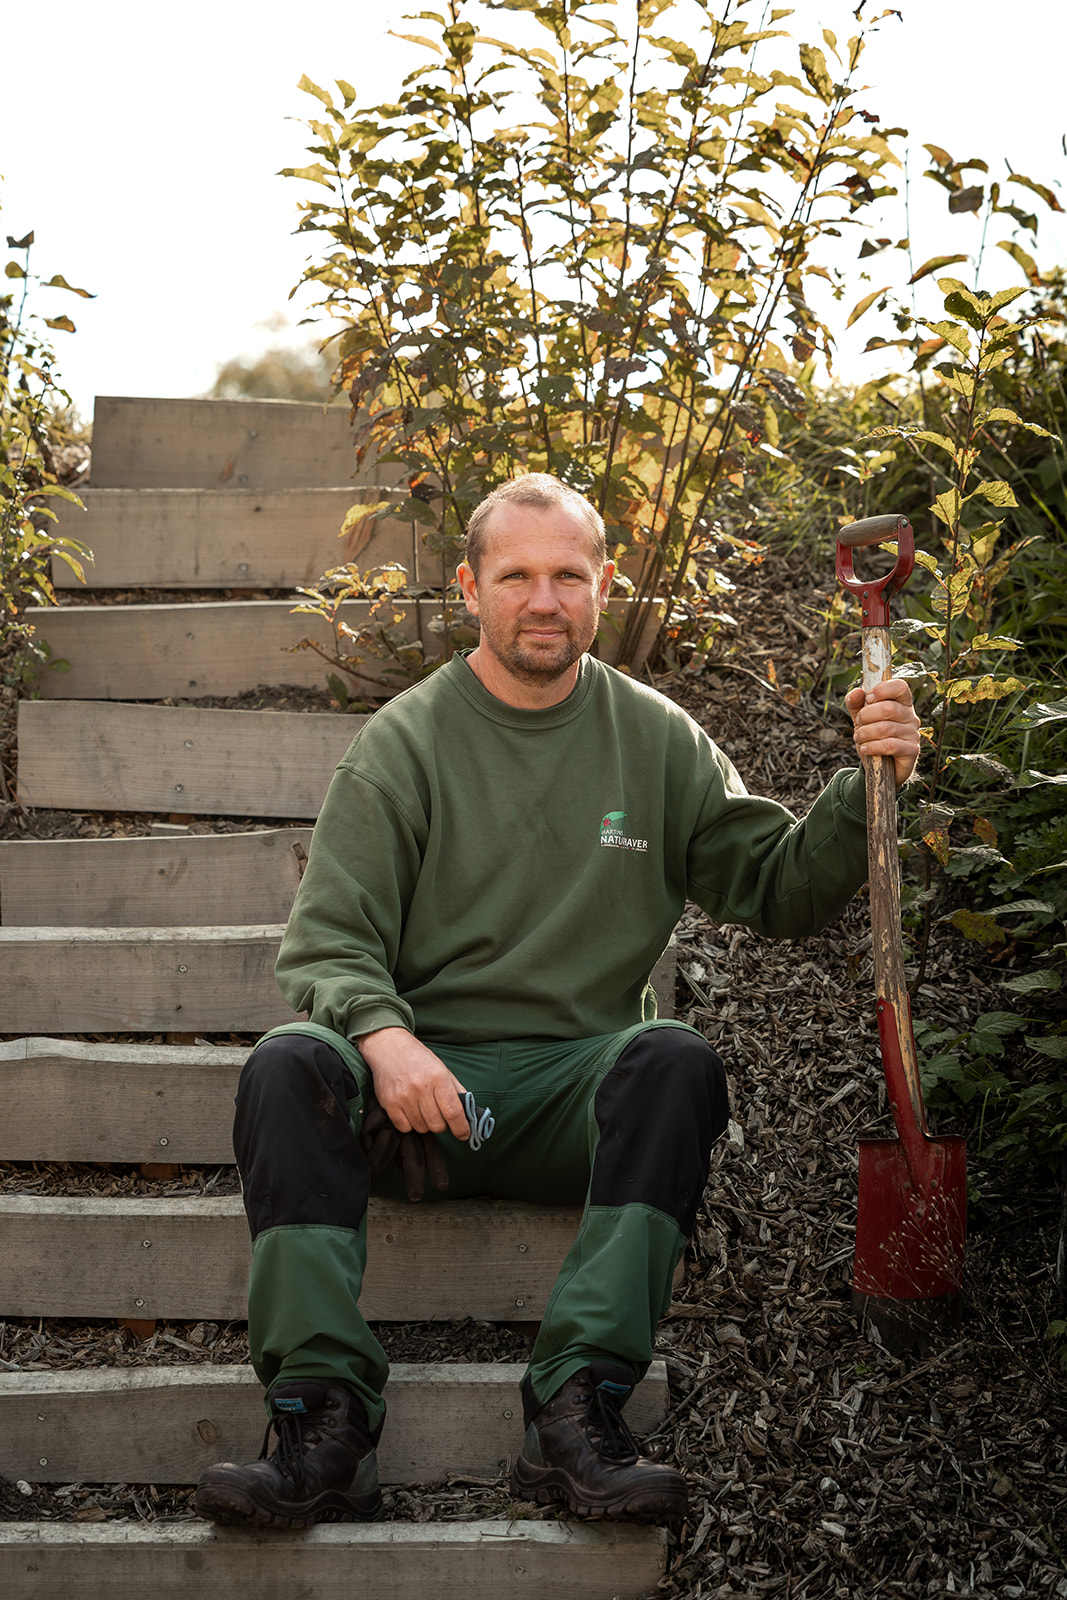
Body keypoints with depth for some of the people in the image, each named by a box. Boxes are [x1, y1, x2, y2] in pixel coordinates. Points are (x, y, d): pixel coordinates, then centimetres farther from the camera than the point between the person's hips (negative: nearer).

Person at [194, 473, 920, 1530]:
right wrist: (381, 1033, -24)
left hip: (582, 1095, 1)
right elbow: (327, 941, -3)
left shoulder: (657, 740, 10)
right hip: (422, 1086, -1)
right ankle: (323, 1427, -33)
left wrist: (861, 789, -7)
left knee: (674, 1061, -31)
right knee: (288, 1065, -29)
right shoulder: (404, 742, 4)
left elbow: (780, 890, 11)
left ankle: (576, 1416, -36)